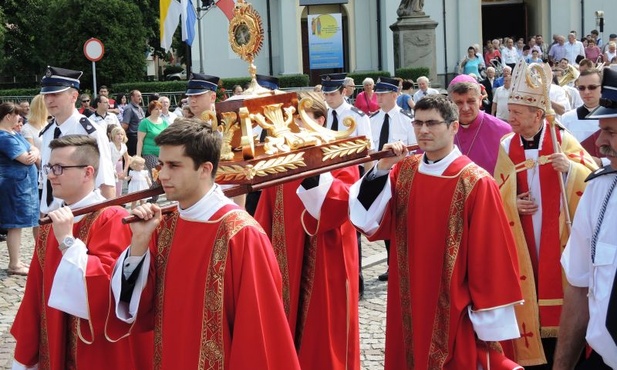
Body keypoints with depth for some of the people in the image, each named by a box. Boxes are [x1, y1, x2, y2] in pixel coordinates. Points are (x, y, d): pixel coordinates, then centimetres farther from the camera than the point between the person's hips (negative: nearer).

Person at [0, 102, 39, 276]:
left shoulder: (14, 134, 15)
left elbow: (34, 150, 11)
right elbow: (26, 159, -22)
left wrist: (35, 153, -12)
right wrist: (34, 155, -1)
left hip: (22, 183, 10)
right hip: (15, 184, -10)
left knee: (17, 223, 13)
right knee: (15, 224, -5)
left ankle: (16, 260, 20)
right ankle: (14, 265, 0)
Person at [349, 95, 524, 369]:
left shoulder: (476, 182, -13)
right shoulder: (403, 170, 3)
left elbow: (490, 256, -13)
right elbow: (370, 223, -2)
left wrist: (490, 324, -12)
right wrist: (382, 169, -13)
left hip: (454, 313, -5)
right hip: (409, 307, 5)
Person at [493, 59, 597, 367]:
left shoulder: (564, 141, -6)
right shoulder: (507, 146, 3)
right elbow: (498, 193, 10)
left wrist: (570, 168, -23)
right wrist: (511, 203, -10)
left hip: (556, 239, -2)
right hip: (521, 241, 2)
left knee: (556, 292, 0)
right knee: (527, 298, 3)